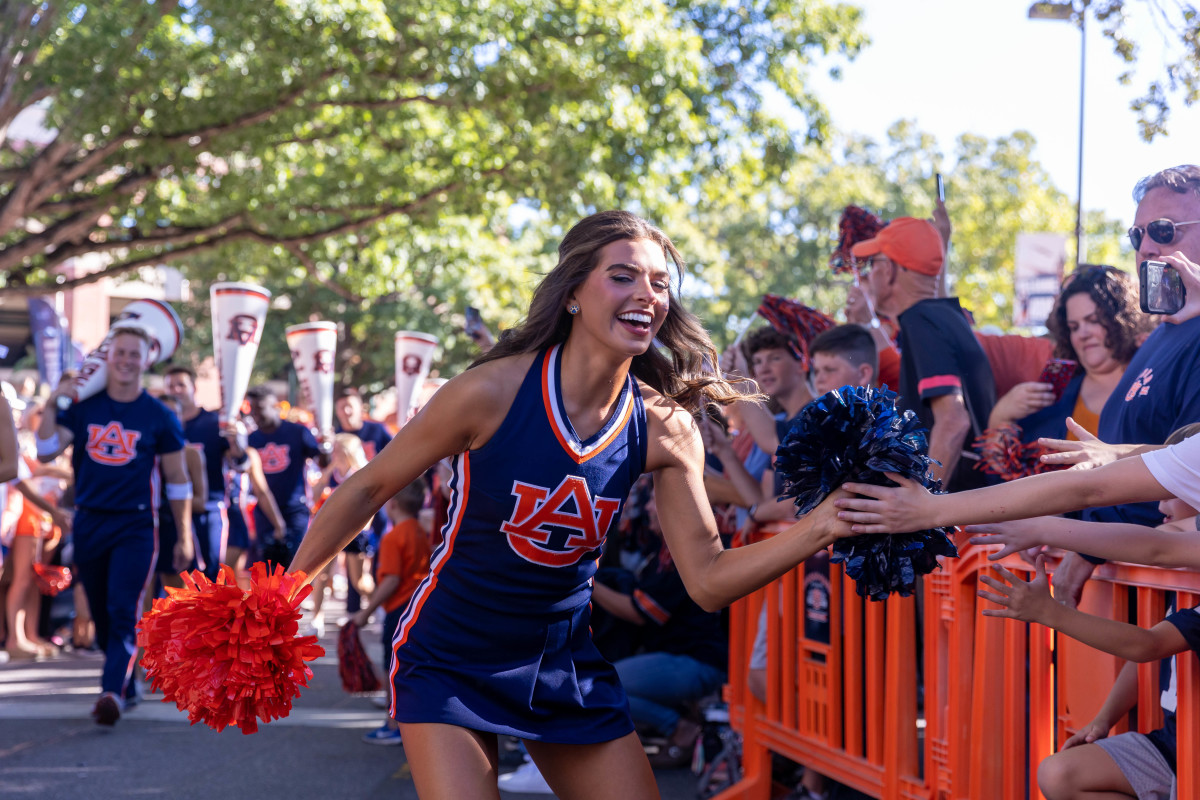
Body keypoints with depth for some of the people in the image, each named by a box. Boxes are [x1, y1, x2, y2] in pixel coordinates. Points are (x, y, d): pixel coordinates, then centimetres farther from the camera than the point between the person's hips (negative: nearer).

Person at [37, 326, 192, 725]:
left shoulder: (159, 417, -1)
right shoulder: (82, 407, 4)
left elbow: (177, 479, 4)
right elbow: (46, 452, -4)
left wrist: (184, 537, 3)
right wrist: (52, 403, -14)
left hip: (135, 527, -3)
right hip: (88, 523, 3)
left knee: (124, 613, -18)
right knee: (102, 617, 11)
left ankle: (112, 691, -28)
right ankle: (127, 684, 27)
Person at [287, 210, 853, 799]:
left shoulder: (664, 428, -9)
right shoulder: (493, 391, -20)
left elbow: (708, 580, -8)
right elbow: (368, 490, -8)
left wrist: (821, 526, -21)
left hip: (565, 662, 4)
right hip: (449, 662, -4)